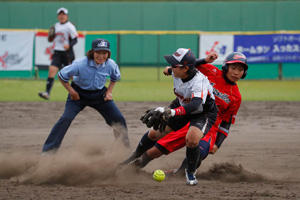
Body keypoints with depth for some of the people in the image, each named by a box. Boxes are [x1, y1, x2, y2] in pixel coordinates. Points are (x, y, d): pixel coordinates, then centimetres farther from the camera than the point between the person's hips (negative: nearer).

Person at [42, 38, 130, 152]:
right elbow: (61, 75, -16)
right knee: (66, 118, -21)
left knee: (119, 119, -1)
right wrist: (71, 91, -17)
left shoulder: (111, 65, -17)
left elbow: (115, 77, 9)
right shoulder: (80, 64, -29)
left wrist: (109, 91, -2)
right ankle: (48, 150, -15)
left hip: (99, 94, 3)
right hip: (79, 94, -3)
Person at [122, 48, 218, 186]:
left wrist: (171, 112, -70)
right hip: (183, 108, 7)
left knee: (192, 139, -33)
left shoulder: (199, 81, -40)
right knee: (155, 133, 4)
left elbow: (195, 105, -58)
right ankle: (136, 156, 32)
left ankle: (191, 172, -7)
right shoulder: (176, 74, -18)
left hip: (204, 113, -7)